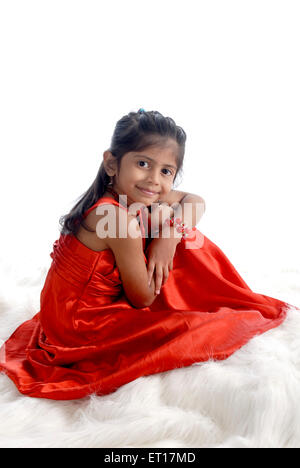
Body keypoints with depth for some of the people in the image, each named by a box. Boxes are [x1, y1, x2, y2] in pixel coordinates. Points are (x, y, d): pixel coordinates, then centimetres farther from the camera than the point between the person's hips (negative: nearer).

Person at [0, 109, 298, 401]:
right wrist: (168, 232, -13)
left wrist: (170, 234, -14)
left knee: (186, 235, 7)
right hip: (80, 326, -8)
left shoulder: (134, 198, -7)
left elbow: (194, 200, 4)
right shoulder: (121, 220, -31)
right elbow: (143, 299, -20)